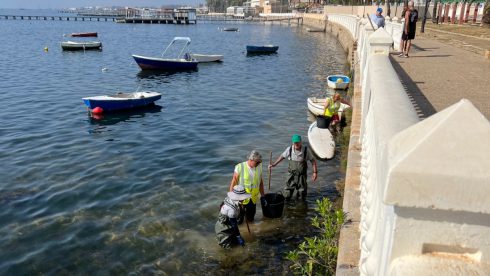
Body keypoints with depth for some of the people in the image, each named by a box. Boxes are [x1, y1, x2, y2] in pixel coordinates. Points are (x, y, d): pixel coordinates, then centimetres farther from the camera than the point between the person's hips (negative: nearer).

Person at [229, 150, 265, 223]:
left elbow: (261, 182, 6)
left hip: (253, 199, 3)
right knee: (238, 221, 11)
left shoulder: (259, 167, -5)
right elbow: (233, 183, -11)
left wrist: (262, 196, 10)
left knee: (250, 219, 16)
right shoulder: (240, 167, -18)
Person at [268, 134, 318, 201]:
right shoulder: (289, 149, -11)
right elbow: (282, 156, 6)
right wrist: (274, 164, 5)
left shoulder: (306, 150, -14)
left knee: (302, 193, 10)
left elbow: (313, 160, -5)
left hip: (302, 175, 0)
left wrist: (315, 172, -10)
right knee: (288, 191, 7)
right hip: (291, 175, 1)